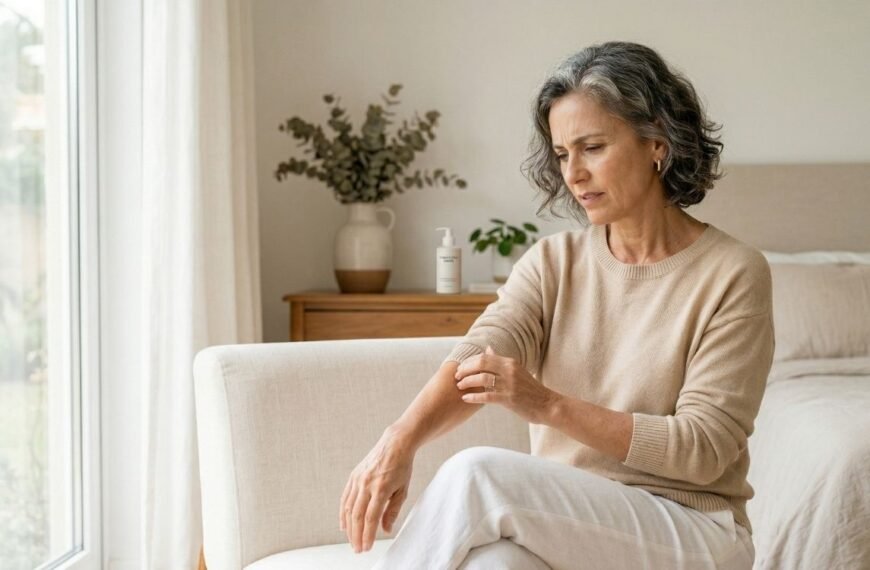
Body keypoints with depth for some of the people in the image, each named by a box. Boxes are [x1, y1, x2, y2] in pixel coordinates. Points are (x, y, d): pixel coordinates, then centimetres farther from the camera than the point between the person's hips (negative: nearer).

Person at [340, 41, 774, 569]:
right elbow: (478, 354, -11)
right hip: (564, 523, 3)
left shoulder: (734, 274, -5)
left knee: (476, 474, -28)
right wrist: (400, 440, -32)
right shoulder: (552, 262, 8)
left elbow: (703, 450, -12)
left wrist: (549, 405, -22)